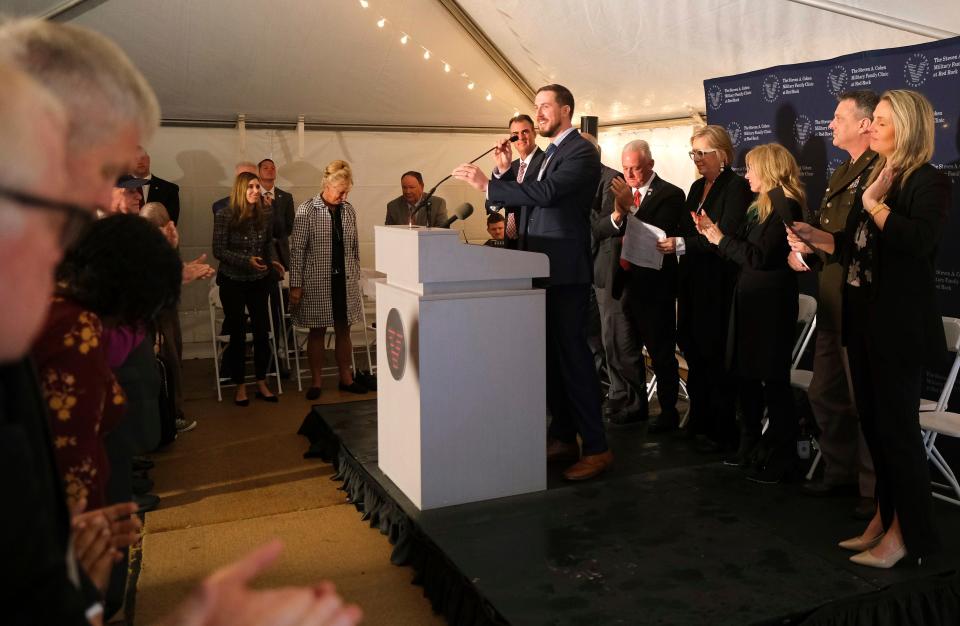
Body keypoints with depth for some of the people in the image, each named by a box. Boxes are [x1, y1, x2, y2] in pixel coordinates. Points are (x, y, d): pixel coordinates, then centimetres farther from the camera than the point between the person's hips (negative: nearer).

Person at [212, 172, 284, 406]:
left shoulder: (264, 214, 1)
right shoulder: (225, 216, -10)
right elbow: (219, 250, -11)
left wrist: (272, 261, -4)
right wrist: (246, 260, -22)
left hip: (258, 281, 3)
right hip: (233, 282, -3)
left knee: (262, 332, 1)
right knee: (238, 334, 4)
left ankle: (262, 384, 17)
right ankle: (240, 387, 17)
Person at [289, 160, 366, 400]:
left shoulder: (349, 210, 6)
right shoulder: (307, 211, -9)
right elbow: (297, 250, -8)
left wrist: (356, 276, 12)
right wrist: (295, 285, -10)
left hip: (345, 281, 4)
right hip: (317, 282, -4)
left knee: (344, 331, 11)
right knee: (317, 332, 6)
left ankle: (346, 378, 22)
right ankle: (316, 382, 18)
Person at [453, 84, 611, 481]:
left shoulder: (581, 152, -9)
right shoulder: (548, 154, 19)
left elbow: (546, 193, -24)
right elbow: (529, 201, 17)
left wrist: (487, 185, -24)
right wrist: (506, 170, 3)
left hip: (566, 272, -9)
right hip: (543, 269, 9)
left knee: (572, 355, -7)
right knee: (550, 355, 12)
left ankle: (596, 448, 1)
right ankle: (563, 437, 23)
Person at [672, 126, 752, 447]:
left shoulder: (736, 187, -10)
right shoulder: (697, 187, 16)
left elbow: (726, 238, -20)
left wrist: (681, 245, -24)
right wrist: (666, 241, -2)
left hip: (718, 285, -8)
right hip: (694, 284, 8)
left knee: (716, 356, -2)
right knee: (695, 353, 12)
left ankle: (723, 432, 9)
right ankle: (699, 423, 25)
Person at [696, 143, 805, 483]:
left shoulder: (785, 206, -14)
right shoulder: (762, 206, 14)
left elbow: (759, 256, -21)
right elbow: (744, 248, 10)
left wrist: (722, 239, -12)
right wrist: (712, 231, 3)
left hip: (771, 305, -9)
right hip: (749, 301, 9)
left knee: (773, 379, -1)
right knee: (745, 374, 14)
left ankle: (780, 454, 11)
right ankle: (751, 445, 26)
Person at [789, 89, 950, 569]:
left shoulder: (929, 182, -10)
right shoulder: (875, 177, 14)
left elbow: (919, 239, -27)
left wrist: (875, 204, -19)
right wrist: (818, 239, 5)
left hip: (899, 326, -8)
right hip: (863, 318, 8)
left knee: (896, 425, -1)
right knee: (873, 421, 14)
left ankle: (906, 533, 13)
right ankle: (885, 516, 27)